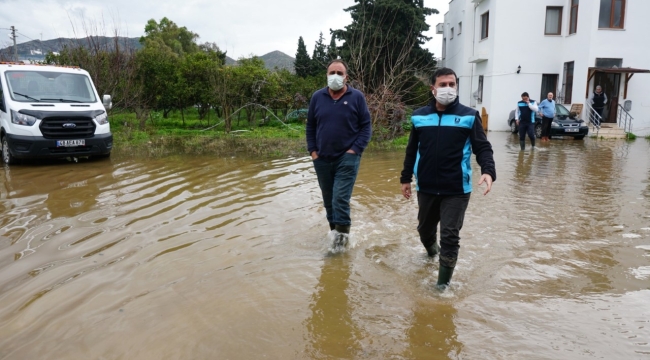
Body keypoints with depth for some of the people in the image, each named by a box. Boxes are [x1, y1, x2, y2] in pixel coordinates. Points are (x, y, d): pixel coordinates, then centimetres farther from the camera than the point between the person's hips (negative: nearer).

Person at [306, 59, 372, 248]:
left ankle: (342, 236, -2)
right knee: (328, 201, 12)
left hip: (347, 158, -4)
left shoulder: (357, 97, -3)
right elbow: (310, 126, 11)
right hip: (322, 159, 4)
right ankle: (335, 233, 27)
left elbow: (366, 126, -1)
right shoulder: (317, 97, 5)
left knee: (340, 199, -13)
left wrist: (355, 149, -11)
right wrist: (312, 150, 2)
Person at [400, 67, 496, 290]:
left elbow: (482, 147, -5)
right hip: (426, 188, 3)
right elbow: (412, 151, 11)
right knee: (424, 229, 20)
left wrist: (488, 171, -23)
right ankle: (431, 251, 53)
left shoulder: (468, 116, -3)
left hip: (456, 190, -3)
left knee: (450, 236, -2)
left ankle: (443, 285, 13)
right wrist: (406, 178, 13)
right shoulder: (419, 117, 4)